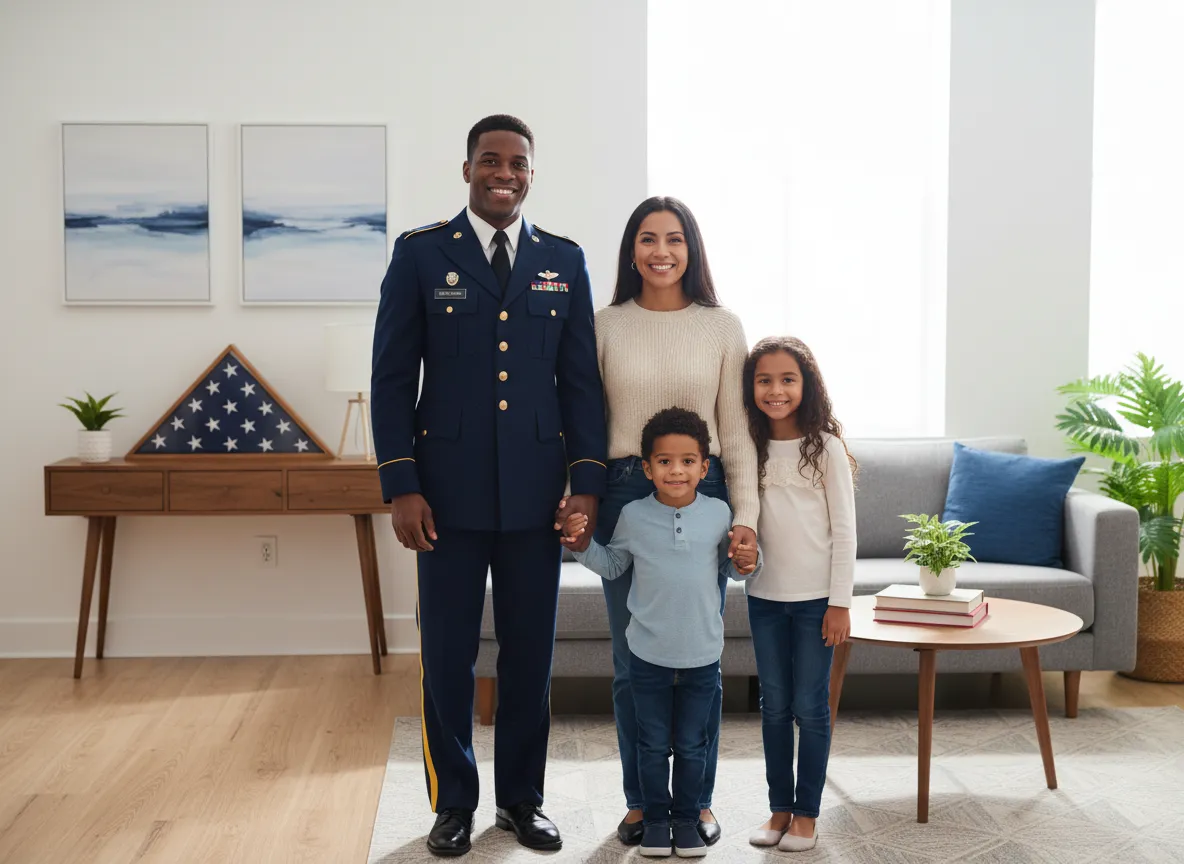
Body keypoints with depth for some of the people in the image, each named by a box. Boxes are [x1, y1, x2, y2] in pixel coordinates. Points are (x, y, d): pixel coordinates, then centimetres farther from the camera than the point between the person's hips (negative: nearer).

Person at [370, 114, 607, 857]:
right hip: (449, 492, -2)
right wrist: (400, 485, -7)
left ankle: (522, 797, 26)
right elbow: (393, 378, -1)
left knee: (531, 654, 10)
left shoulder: (564, 260, 7)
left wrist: (588, 481, -2)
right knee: (448, 655, 5)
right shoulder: (420, 254, 1)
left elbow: (581, 379, 6)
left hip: (535, 493, 2)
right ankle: (454, 802, 23)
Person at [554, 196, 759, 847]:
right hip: (624, 494, 0)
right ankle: (640, 800, 23)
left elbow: (737, 432, 2)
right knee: (632, 660, 8)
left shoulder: (722, 327, 2)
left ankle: (698, 799, 23)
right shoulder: (606, 326, 3)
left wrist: (745, 516, -6)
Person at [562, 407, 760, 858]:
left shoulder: (718, 513, -4)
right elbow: (612, 566, 7)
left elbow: (727, 566, 10)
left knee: (691, 747, 13)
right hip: (648, 653, 0)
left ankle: (686, 817, 29)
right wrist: (581, 542, -8)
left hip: (701, 655, 1)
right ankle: (655, 817, 28)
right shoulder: (633, 516, -6)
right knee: (653, 745, 12)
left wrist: (747, 562, -12)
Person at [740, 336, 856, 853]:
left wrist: (840, 602, -9)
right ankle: (779, 807, 23)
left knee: (810, 707, 4)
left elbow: (844, 530, -6)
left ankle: (807, 813, 16)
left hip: (816, 597, -3)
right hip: (764, 595, 4)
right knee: (774, 705, 11)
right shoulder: (749, 448, 4)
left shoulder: (825, 447, -6)